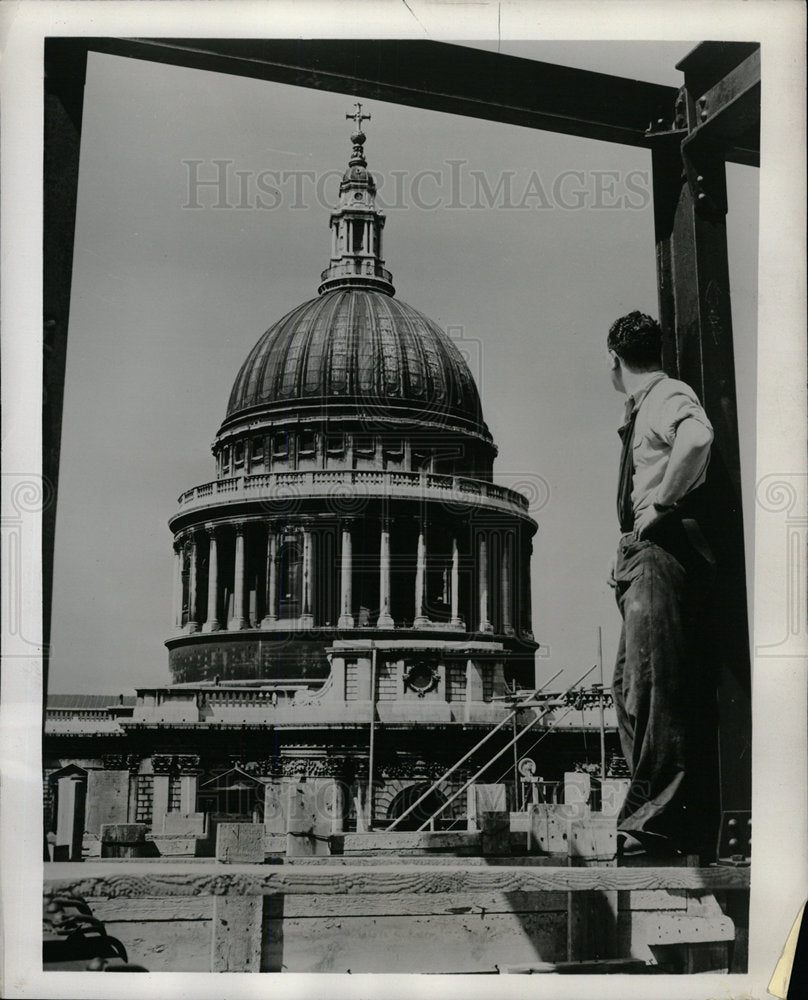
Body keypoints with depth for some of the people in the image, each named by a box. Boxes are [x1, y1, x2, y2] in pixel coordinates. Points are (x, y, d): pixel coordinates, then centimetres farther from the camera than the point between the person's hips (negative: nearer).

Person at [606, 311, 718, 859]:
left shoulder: (670, 395, -4)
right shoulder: (640, 410, 25)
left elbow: (696, 438, -27)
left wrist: (659, 505, -20)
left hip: (664, 551, -10)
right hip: (643, 554, 10)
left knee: (653, 684, -13)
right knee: (629, 684, 7)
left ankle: (656, 822, -13)